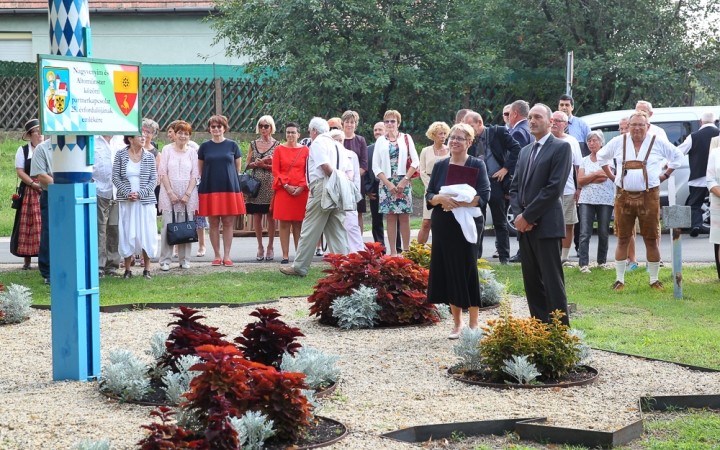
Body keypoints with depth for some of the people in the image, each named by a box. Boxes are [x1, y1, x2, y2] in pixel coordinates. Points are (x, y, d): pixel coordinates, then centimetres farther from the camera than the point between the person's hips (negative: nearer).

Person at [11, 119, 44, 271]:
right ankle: (27, 260, 1)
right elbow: (20, 171, -1)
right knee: (28, 224, -3)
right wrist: (33, 184, -13)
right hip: (29, 193, -1)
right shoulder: (23, 150, 6)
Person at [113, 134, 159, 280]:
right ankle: (127, 270, 9)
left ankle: (147, 270, 9)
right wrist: (127, 194, -11)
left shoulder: (149, 157, 3)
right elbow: (116, 177, 0)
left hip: (145, 201, 1)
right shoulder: (120, 155, 1)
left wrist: (140, 194, -11)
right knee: (126, 235, 1)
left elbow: (154, 180, 1)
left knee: (146, 235, 0)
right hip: (126, 202, -1)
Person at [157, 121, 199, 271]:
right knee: (168, 225, -6)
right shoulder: (167, 149, 4)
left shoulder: (192, 152, 9)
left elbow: (194, 175, 5)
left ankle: (184, 260, 9)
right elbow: (163, 173, 0)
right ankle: (165, 260, -3)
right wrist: (170, 192, -9)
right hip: (169, 192, -2)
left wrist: (188, 194, -7)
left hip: (187, 193, 2)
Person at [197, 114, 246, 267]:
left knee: (228, 223, 1)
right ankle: (217, 256, 10)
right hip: (210, 189, 0)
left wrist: (227, 177, 4)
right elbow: (200, 169, 11)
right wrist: (213, 177, 6)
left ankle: (227, 256, 6)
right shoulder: (205, 146, 5)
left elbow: (238, 167, 9)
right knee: (213, 223, 3)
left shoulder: (232, 145, 4)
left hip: (229, 189, 0)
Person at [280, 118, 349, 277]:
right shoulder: (336, 144, 20)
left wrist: (337, 178, -6)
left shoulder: (318, 142, -4)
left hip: (321, 188, -8)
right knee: (336, 230, 7)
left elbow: (325, 165, -16)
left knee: (310, 229, -3)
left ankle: (299, 267, 2)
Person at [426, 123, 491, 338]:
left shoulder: (477, 165, -2)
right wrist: (441, 198, -16)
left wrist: (458, 202, -23)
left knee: (467, 269, -2)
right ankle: (457, 322, 13)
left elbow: (484, 195, -12)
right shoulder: (440, 166, 9)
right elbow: (428, 196, 6)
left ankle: (474, 324, 6)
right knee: (448, 270, 3)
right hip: (442, 226, 4)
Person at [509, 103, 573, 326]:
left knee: (552, 282, -7)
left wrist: (527, 216, -13)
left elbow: (554, 187, -13)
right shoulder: (525, 151, 20)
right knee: (532, 282, 8)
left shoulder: (561, 147, -4)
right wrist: (519, 214, -2)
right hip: (525, 225, 7)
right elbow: (515, 187, 17)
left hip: (546, 225, -7)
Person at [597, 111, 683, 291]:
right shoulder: (618, 142, 5)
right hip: (624, 196, 1)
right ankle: (619, 279, 11)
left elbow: (677, 156, 15)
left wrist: (665, 175, 7)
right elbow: (602, 156, 22)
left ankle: (654, 280, 12)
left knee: (651, 240, 2)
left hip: (649, 197, -1)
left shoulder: (658, 143, 2)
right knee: (622, 240, 4)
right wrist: (611, 176, 13)